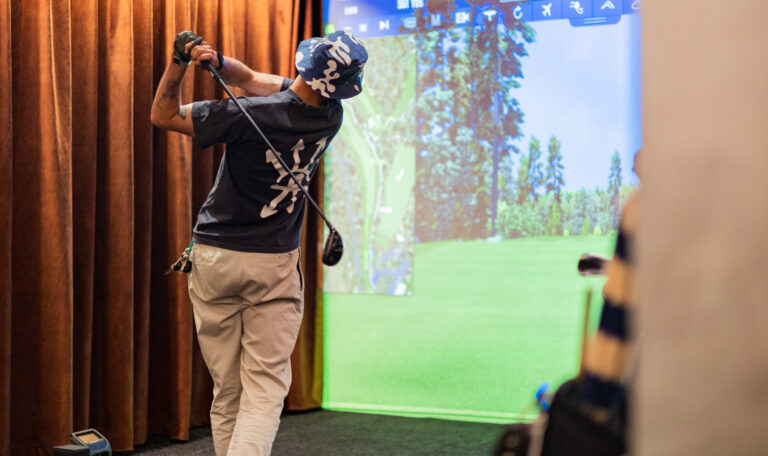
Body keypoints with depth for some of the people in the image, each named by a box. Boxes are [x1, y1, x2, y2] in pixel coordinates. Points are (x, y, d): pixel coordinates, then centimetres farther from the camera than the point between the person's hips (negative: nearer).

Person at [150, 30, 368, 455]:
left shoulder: (248, 116, -19)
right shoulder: (330, 117, -6)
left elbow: (163, 115, -5)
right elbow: (251, 78, 5)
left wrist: (180, 61, -9)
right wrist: (219, 61, -12)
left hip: (213, 260, -1)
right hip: (274, 265, 1)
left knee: (227, 390, 10)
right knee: (265, 389, 1)